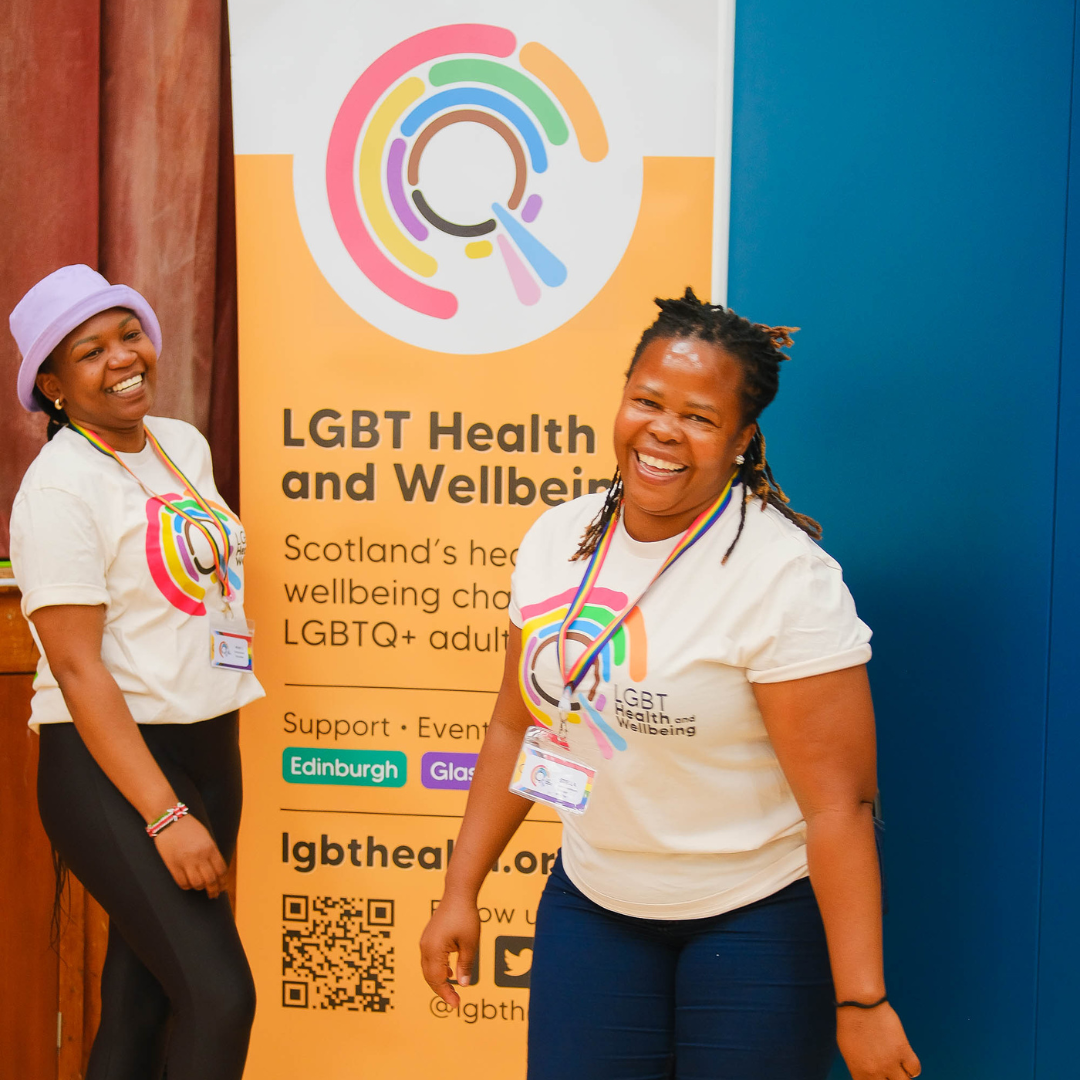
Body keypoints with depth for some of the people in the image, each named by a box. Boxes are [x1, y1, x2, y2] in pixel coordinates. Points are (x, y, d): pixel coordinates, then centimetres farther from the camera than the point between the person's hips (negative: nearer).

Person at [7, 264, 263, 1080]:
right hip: (109, 764, -7)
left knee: (142, 995, 11)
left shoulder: (185, 445, 10)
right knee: (220, 996, -15)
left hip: (209, 751, 7)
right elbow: (77, 669, -17)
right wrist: (166, 816, -22)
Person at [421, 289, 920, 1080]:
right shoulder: (558, 539, 0)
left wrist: (861, 1001, -22)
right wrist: (461, 892, 11)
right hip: (593, 898, 5)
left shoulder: (786, 577, -19)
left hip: (758, 918, -5)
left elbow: (840, 804, -20)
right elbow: (517, 725, 11)